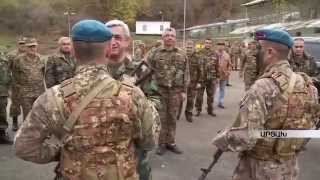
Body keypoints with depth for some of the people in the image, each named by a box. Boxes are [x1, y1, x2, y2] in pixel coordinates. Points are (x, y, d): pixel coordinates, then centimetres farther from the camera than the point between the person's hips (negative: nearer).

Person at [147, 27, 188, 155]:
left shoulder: (182, 55, 6)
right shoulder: (155, 53, 1)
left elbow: (186, 74, 6)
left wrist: (184, 91, 2)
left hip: (176, 90, 2)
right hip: (160, 89, -1)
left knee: (173, 118, 9)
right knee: (161, 118, 4)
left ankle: (171, 142, 22)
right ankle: (161, 143, 16)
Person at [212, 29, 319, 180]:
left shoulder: (263, 88, -27)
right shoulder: (307, 85, -3)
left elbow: (246, 137, -30)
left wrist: (220, 140, -12)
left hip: (260, 168, -6)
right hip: (290, 167, 7)